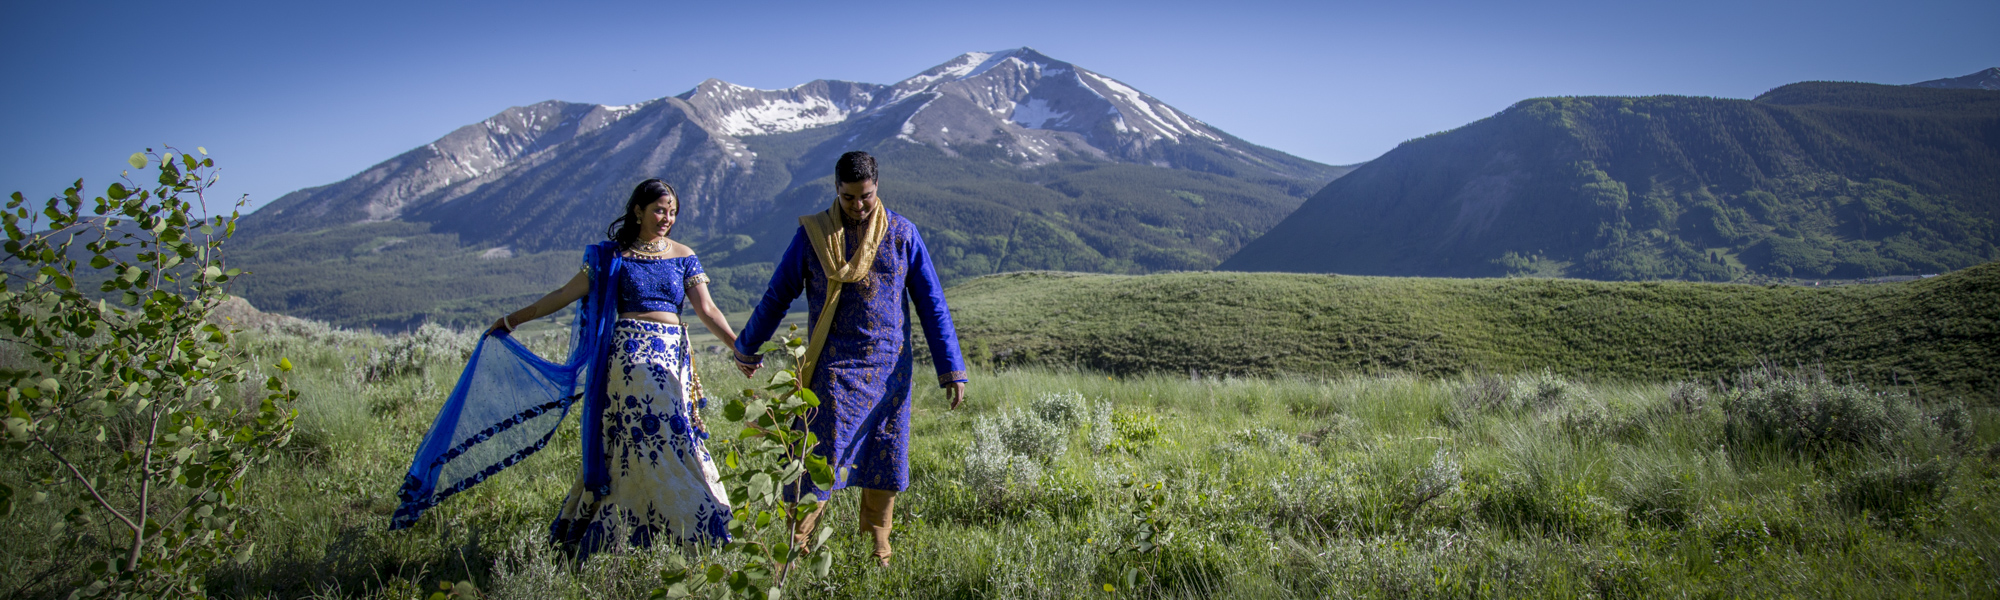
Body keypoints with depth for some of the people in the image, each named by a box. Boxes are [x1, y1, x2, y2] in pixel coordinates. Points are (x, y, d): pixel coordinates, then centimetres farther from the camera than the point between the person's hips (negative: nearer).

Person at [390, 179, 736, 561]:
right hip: (628, 357, -2)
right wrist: (512, 320, 13)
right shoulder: (611, 255, 7)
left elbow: (707, 310, 3)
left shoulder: (683, 257, 10)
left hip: (673, 358, 2)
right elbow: (565, 295, 11)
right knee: (647, 436, -9)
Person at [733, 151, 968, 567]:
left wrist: (951, 370, 1)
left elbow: (931, 303, 5)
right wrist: (747, 347, 21)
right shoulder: (813, 234, 0)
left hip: (889, 369, 2)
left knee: (885, 458, 7)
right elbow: (778, 295, 11)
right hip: (834, 368, -2)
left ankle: (878, 552, 23)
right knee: (821, 457, -6)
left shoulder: (901, 234, 2)